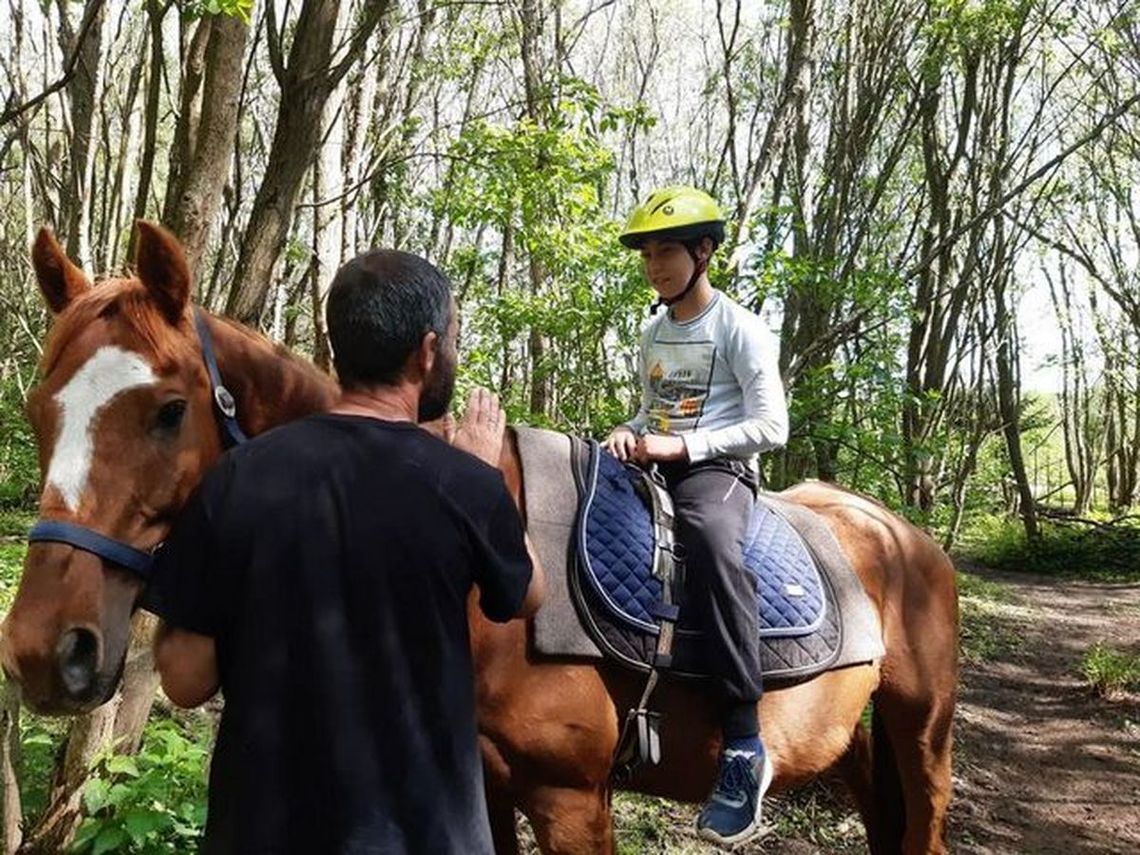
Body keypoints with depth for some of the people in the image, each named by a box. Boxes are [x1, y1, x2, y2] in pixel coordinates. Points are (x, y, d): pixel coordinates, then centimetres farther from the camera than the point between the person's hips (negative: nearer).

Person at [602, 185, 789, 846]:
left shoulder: (741, 329, -5)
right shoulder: (654, 332, 16)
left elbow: (772, 428, -12)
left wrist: (682, 446, -20)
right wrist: (630, 434, 2)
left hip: (717, 468, -8)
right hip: (655, 467, 8)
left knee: (712, 540, -40)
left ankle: (745, 744, -38)